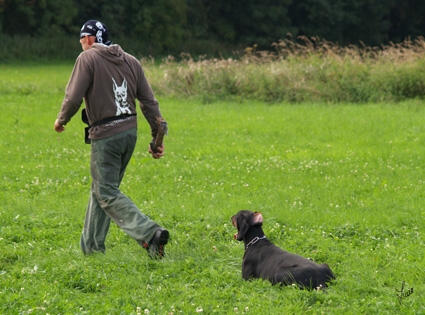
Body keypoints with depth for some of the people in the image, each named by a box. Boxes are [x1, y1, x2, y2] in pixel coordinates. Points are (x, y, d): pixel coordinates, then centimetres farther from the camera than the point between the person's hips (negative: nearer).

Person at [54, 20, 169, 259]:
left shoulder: (88, 58, -7)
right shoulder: (131, 61, 11)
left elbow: (74, 97, -13)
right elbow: (149, 102, 7)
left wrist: (62, 120, 6)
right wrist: (158, 137, 10)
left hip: (106, 136, -7)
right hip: (130, 132, 7)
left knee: (107, 194, -5)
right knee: (102, 189, 19)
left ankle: (150, 233, -22)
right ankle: (92, 246, 24)